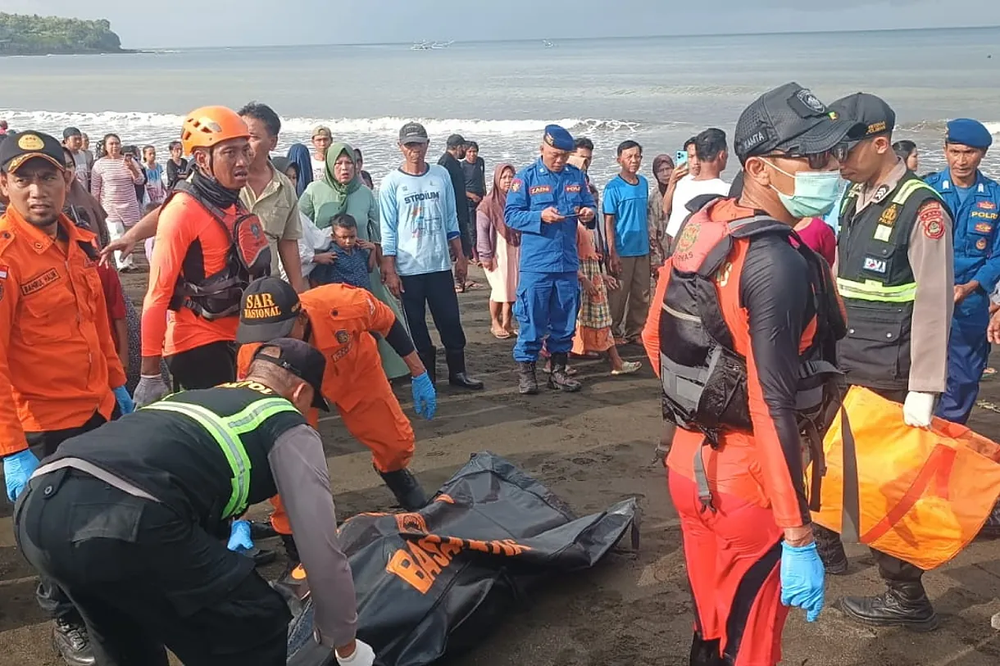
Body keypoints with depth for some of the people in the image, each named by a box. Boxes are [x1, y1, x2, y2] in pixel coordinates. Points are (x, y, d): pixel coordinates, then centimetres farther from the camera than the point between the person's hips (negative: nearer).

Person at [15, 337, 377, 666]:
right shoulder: (289, 427, 18)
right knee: (258, 628, 12)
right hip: (120, 521, -8)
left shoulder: (192, 397, 37)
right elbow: (322, 549, 15)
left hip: (37, 507, 8)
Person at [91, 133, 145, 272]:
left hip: (130, 206, 3)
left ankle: (128, 261, 20)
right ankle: (122, 264, -21)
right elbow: (95, 189, 2)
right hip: (110, 206, -3)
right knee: (117, 234, -14)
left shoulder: (129, 160, 5)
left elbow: (140, 180, -1)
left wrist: (132, 168, -18)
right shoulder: (100, 164, -1)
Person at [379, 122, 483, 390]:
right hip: (408, 268, -3)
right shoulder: (391, 183, -3)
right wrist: (389, 271, -8)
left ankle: (457, 371, 18)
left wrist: (460, 257, 9)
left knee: (451, 320, 6)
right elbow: (387, 230, -4)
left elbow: (451, 220, 11)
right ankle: (427, 375, 16)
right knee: (416, 325, 5)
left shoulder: (441, 175, 6)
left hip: (440, 264, 3)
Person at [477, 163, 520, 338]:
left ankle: (507, 323, 15)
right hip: (497, 253, -4)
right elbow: (482, 231, -7)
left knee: (512, 288, 3)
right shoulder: (488, 203, -6)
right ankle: (495, 323, 13)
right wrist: (486, 256, -10)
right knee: (500, 288, -4)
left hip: (515, 252, 4)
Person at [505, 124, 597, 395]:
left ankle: (558, 370, 23)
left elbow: (589, 205, 16)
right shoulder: (526, 177, -2)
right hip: (535, 263, -4)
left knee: (565, 320, 11)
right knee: (532, 319, 0)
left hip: (568, 263, 4)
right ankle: (525, 372, 11)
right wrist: (540, 216, -21)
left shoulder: (576, 176, 9)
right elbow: (510, 214, -7)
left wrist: (589, 213, -8)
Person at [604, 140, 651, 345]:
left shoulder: (644, 183, 9)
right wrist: (612, 254, -14)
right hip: (622, 251, -6)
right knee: (618, 295, 3)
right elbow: (608, 222, -10)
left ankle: (636, 331, 21)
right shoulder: (613, 187, -9)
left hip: (642, 249, 6)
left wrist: (649, 241, 13)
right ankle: (613, 332, 15)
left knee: (642, 294, 10)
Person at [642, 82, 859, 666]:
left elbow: (655, 336, 13)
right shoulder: (778, 261, -23)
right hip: (748, 480, -8)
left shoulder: (700, 228, 3)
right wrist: (799, 540, -23)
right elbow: (774, 407, -27)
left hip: (689, 461, 8)